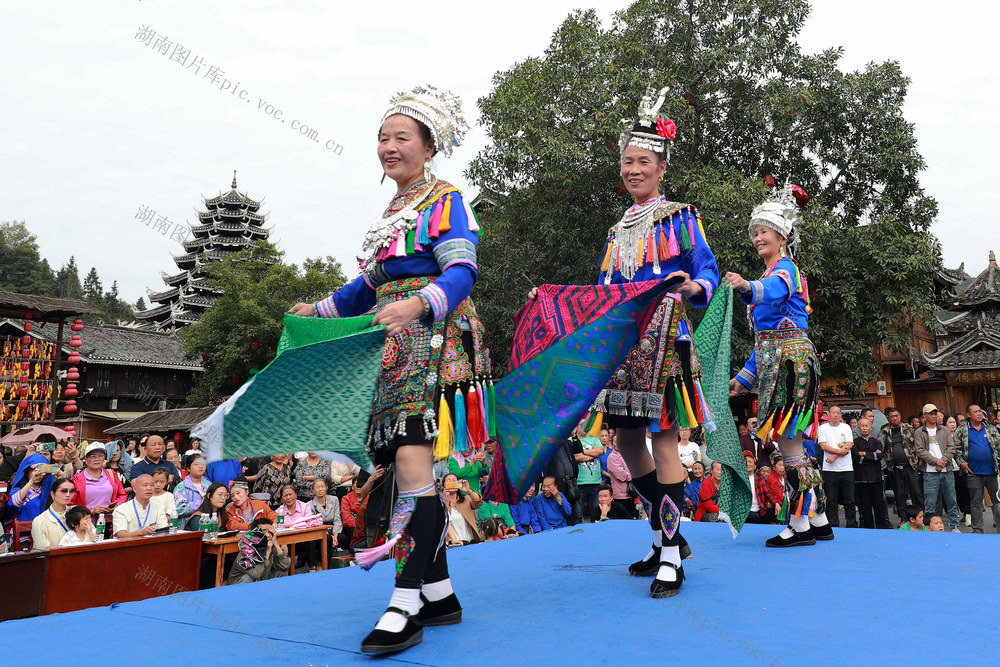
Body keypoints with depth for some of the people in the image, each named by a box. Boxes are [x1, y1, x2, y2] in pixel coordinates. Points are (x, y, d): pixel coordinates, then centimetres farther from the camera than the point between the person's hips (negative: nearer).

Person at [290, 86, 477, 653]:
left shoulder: (445, 201, -2)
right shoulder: (393, 211, 24)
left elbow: (461, 272, -16)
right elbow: (373, 286, 30)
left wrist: (417, 304, -33)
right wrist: (319, 311, 29)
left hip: (432, 343, -9)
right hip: (396, 349, 9)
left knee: (413, 462, -17)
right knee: (411, 469, 6)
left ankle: (406, 604, -14)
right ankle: (440, 594, 15)